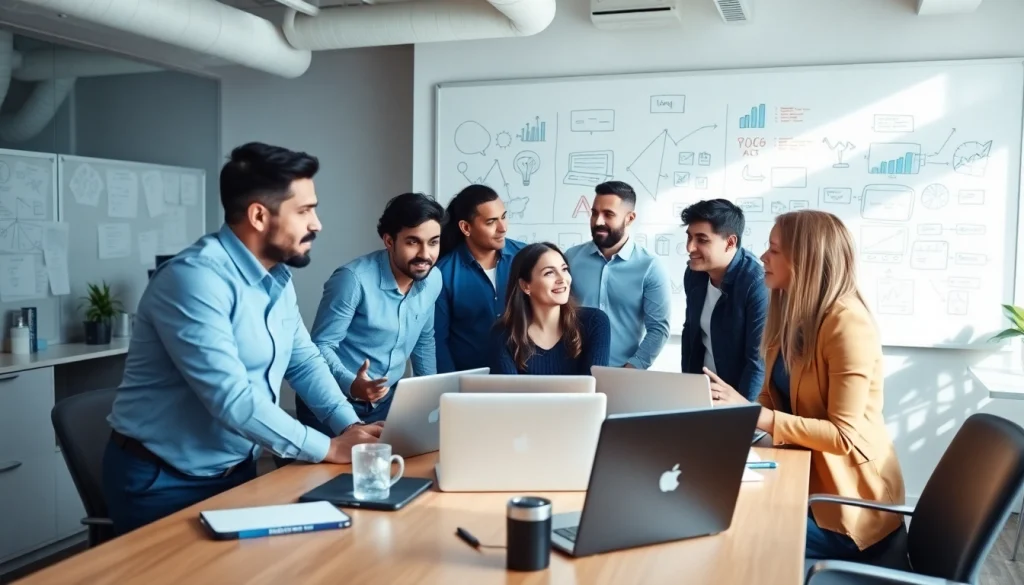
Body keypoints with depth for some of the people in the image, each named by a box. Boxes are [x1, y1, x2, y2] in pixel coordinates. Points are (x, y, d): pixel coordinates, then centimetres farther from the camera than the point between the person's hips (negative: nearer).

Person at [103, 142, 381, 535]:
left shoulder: (278, 278, 2)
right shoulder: (196, 277, -27)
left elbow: (305, 363, 11)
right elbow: (231, 399, -32)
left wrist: (350, 425, -6)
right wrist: (328, 448, -23)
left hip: (237, 470, 8)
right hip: (162, 481, -8)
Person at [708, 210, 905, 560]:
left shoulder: (848, 324, -21)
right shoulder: (794, 316, 7)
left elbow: (844, 436, -24)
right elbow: (774, 399, 6)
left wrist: (754, 415, -29)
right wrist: (733, 404, -13)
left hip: (847, 501, -7)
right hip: (807, 477, 8)